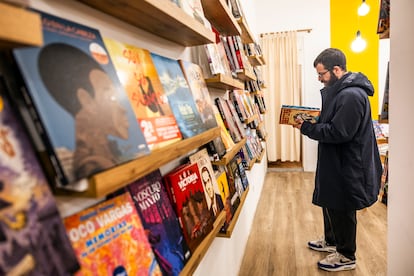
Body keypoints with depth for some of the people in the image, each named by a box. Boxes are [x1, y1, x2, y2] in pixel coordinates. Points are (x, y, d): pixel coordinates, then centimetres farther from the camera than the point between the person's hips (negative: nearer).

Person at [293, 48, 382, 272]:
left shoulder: (351, 95, -23)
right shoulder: (339, 90, 10)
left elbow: (338, 132, -27)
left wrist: (306, 128, -20)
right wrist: (308, 122, -1)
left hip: (346, 165, -10)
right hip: (335, 161, 10)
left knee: (342, 210, 6)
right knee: (330, 204, 22)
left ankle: (346, 256, 26)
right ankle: (332, 241, 43)